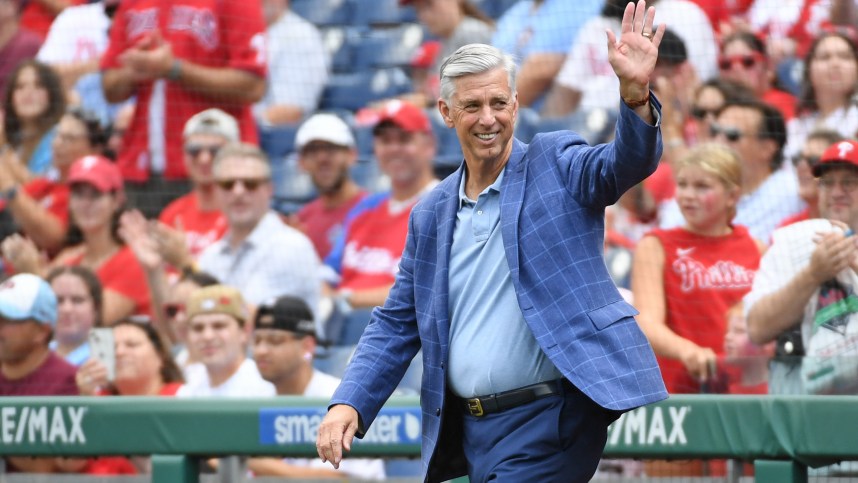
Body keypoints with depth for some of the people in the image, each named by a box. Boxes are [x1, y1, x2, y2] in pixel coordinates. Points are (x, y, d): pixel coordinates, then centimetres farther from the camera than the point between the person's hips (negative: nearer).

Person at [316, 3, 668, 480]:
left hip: (550, 423, -6)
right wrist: (349, 404, 3)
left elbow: (624, 165, -18)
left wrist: (635, 94, -38)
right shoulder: (431, 215, 14)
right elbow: (397, 324, 17)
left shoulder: (557, 165, 1)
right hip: (475, 431, 6)